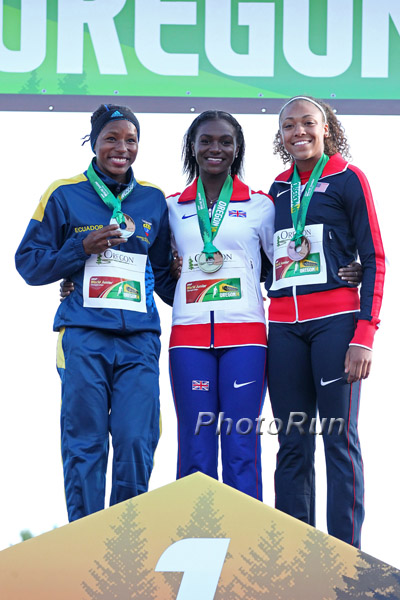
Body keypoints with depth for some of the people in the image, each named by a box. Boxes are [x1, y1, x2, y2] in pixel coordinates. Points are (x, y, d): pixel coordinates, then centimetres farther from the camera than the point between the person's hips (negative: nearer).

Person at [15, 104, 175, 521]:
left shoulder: (153, 200, 15)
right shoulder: (65, 195, 6)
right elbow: (28, 263, 5)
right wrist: (83, 248, -7)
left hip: (140, 337, 2)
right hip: (84, 336, -2)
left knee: (137, 441, -5)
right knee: (85, 444, -2)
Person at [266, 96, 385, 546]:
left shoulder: (347, 179, 3)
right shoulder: (278, 189, 17)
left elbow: (374, 259, -2)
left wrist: (364, 334, -11)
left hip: (336, 320, -5)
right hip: (283, 327, 5)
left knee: (339, 441, -6)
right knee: (292, 445, 3)